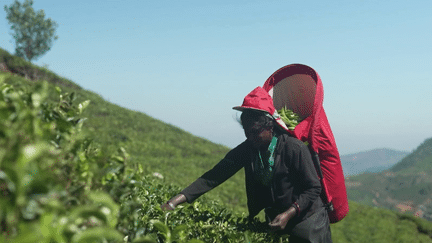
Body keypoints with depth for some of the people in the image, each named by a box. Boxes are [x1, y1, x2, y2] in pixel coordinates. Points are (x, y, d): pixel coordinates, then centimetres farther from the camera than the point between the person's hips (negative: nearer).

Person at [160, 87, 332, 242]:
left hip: (307, 222, -4)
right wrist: (177, 200, -26)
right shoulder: (246, 150, -8)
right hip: (275, 222, 5)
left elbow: (313, 188, -15)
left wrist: (289, 213, -28)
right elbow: (214, 176, -15)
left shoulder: (294, 148, -21)